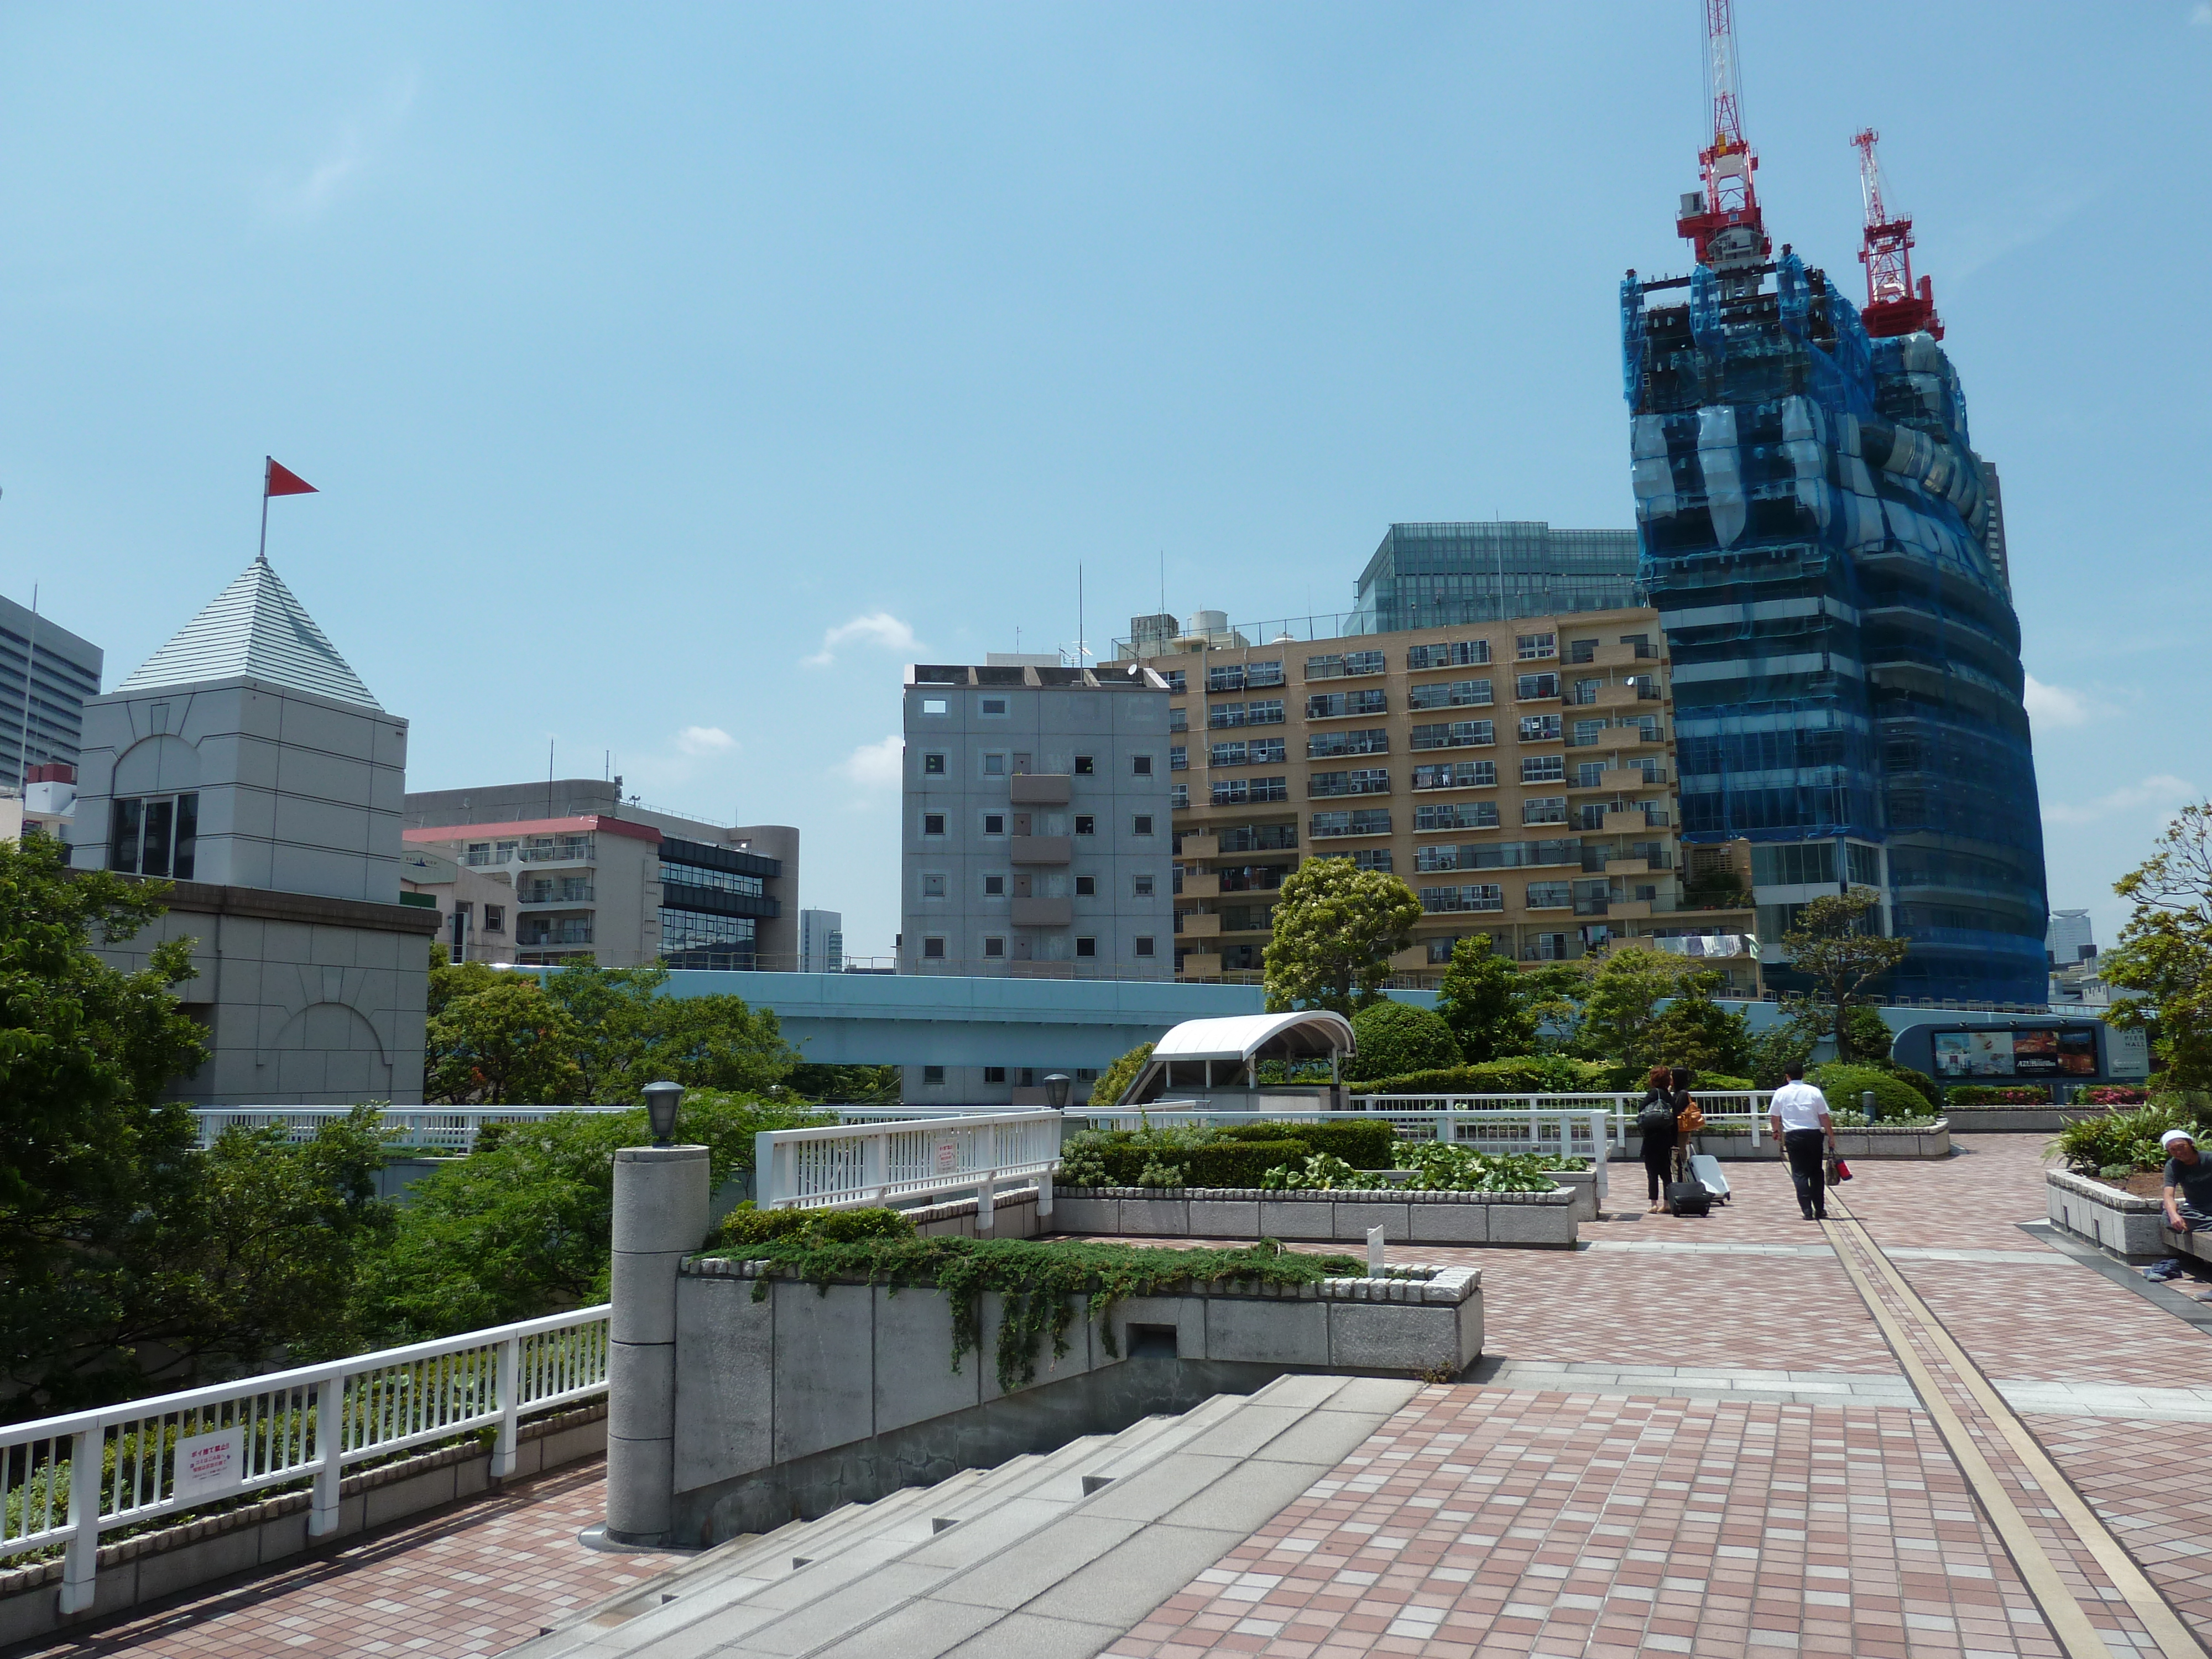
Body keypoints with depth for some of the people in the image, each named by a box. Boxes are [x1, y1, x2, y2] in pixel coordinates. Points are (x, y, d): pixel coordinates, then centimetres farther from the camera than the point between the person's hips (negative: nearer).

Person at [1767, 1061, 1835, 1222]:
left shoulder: (1781, 1093, 2)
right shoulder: (1814, 1092, -1)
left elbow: (1774, 1117, 10)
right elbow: (1825, 1118, -2)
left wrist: (1777, 1131, 29)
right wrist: (1831, 1137, 7)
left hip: (1793, 1136, 0)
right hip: (1814, 1135, 0)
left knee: (1799, 1174, 3)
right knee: (1817, 1172, 12)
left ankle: (1807, 1211, -3)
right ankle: (1820, 1210, 13)